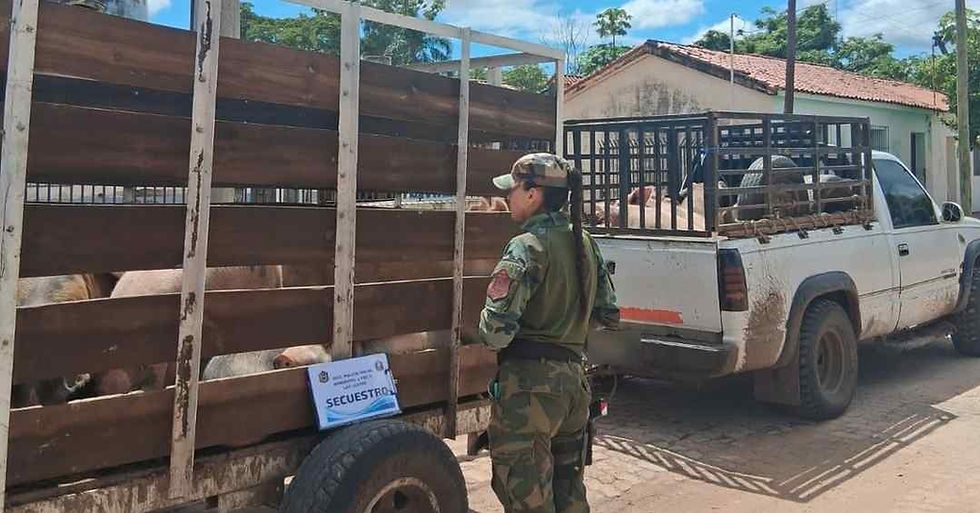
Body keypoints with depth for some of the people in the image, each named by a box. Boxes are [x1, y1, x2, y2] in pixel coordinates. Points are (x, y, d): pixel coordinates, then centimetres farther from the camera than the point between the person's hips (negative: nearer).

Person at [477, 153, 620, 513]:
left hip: (529, 381, -8)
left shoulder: (527, 247, -16)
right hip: (574, 377, 8)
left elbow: (497, 330, -22)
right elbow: (608, 315, 15)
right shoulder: (584, 243, 8)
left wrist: (488, 334, 0)